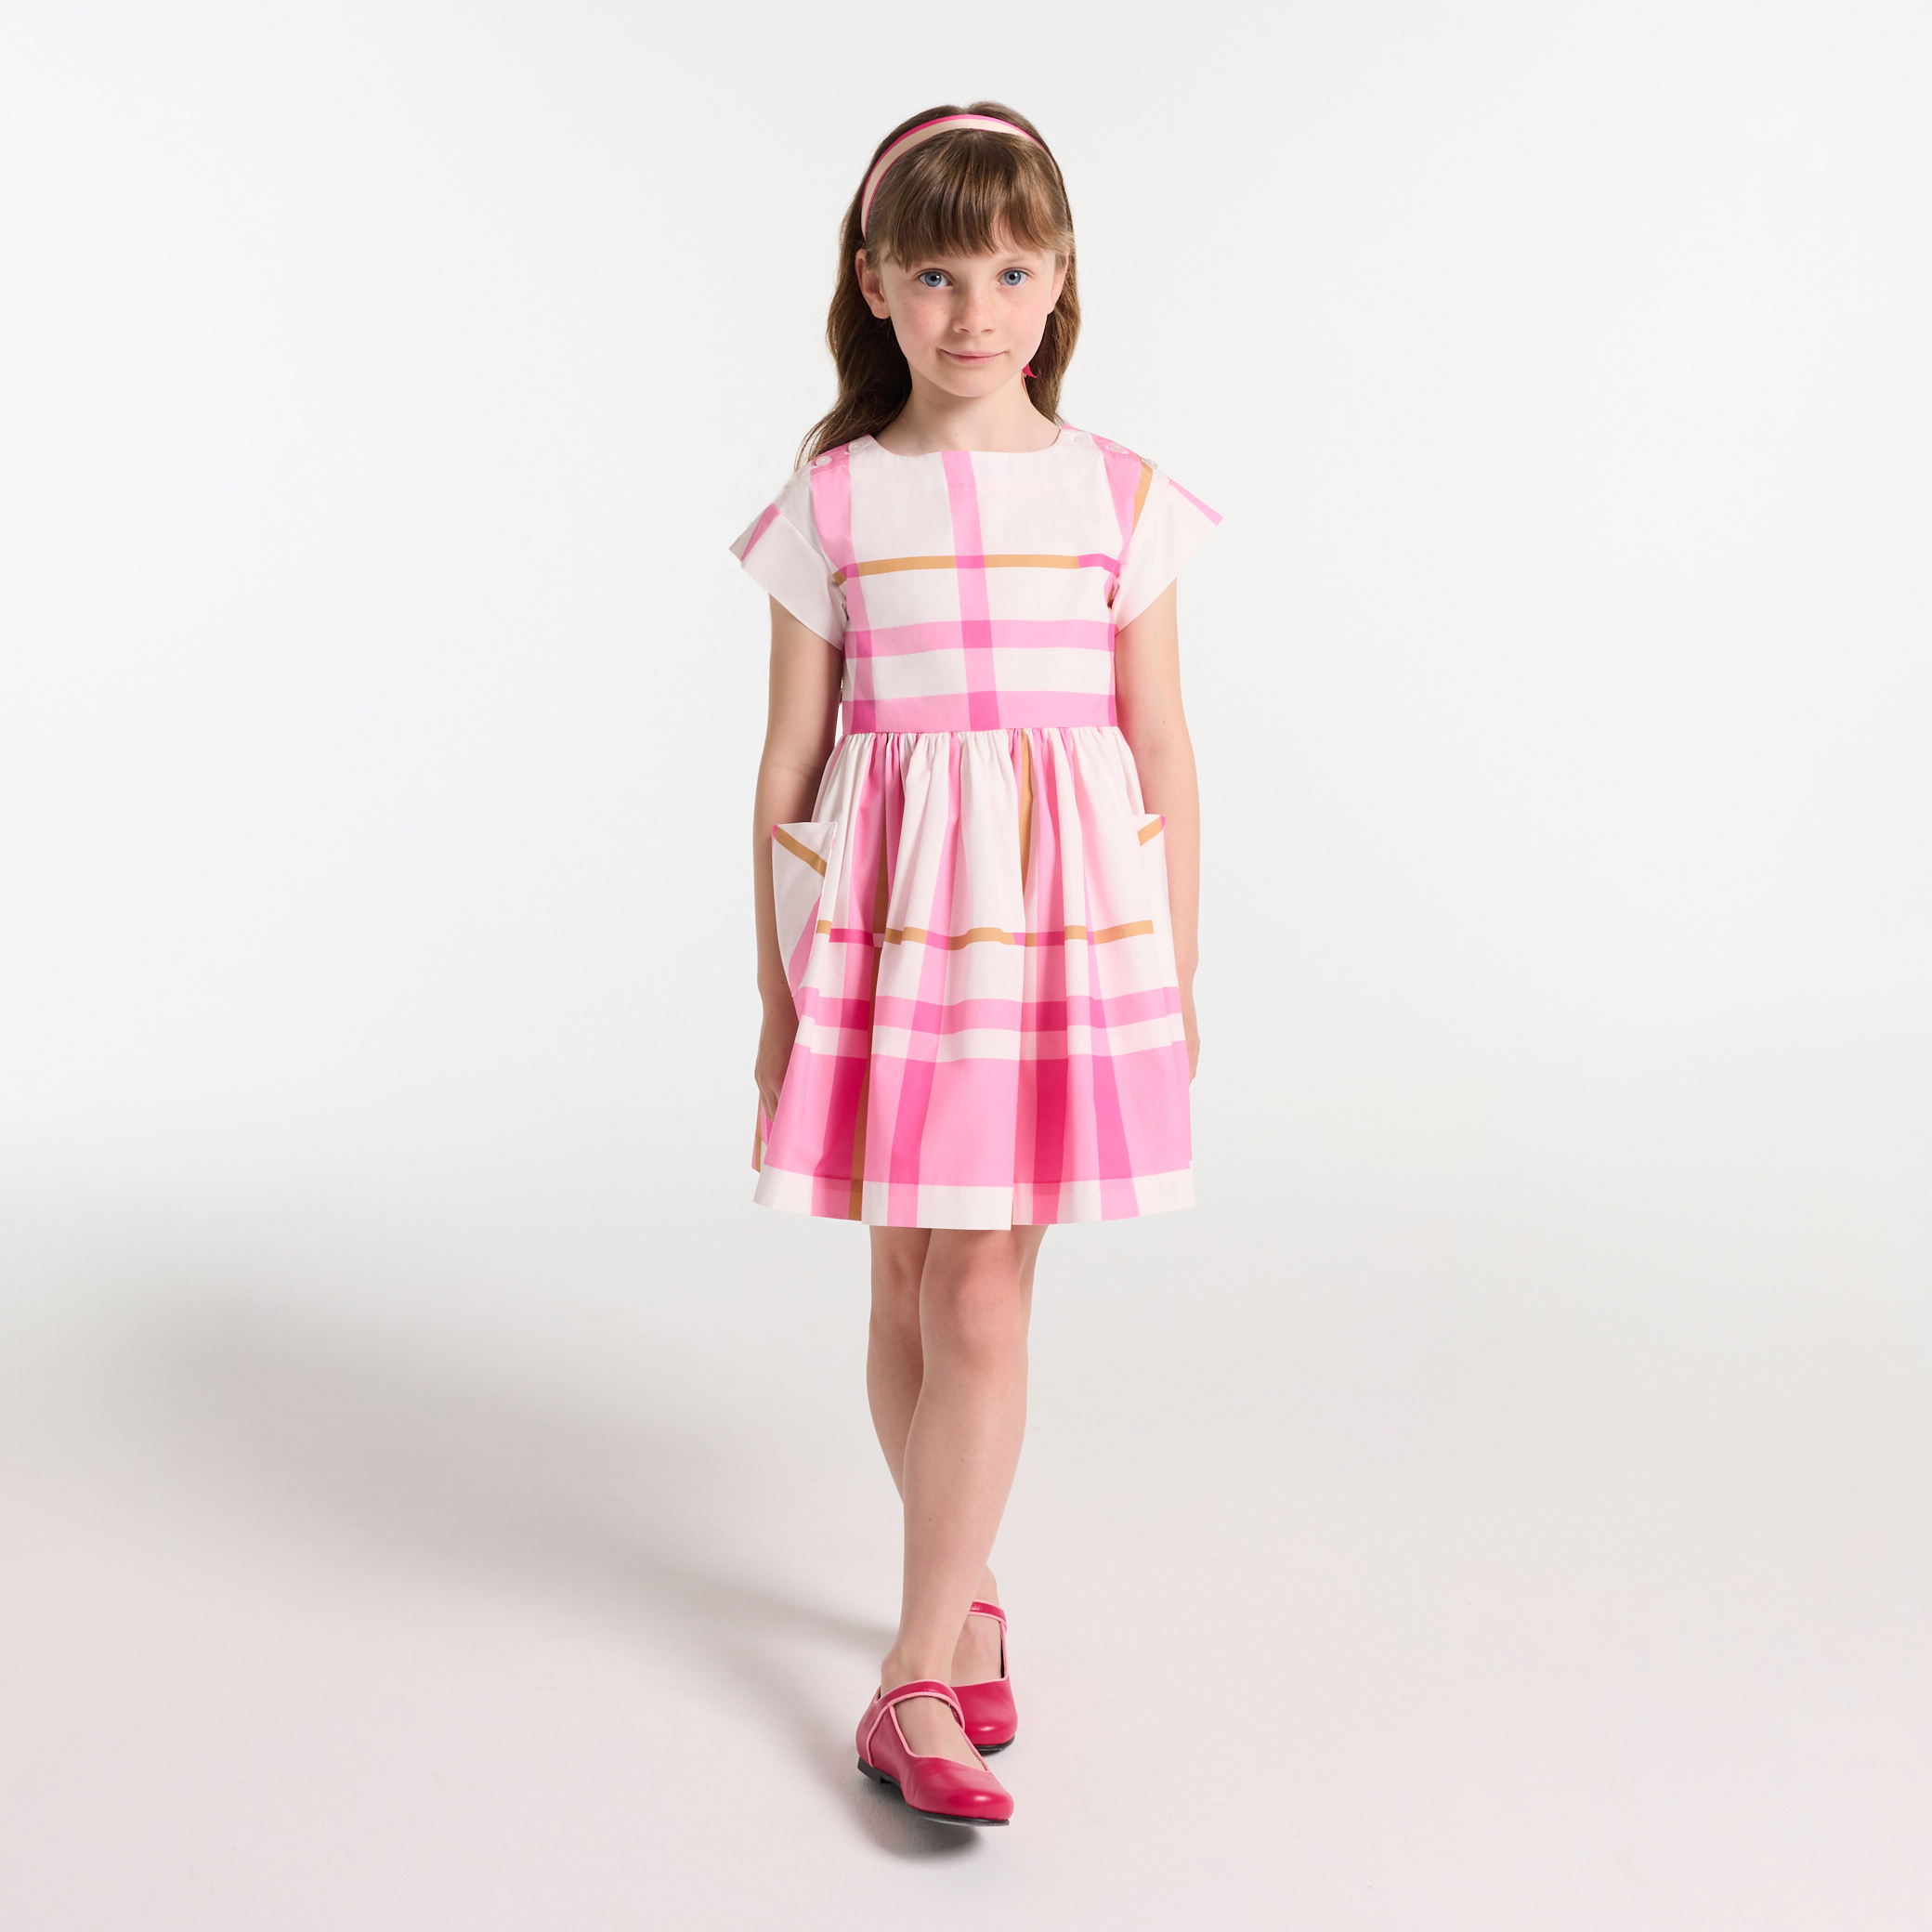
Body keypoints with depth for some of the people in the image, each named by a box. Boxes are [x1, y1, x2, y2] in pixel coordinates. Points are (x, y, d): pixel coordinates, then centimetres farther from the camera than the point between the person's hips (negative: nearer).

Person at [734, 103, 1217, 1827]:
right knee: (910, 1296, 10)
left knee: (982, 1301, -3)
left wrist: (1179, 972, 8)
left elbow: (1165, 751, 8)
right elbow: (791, 760, 5)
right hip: (888, 920, 1)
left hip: (1064, 925, 0)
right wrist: (778, 986, 6)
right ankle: (970, 1593, 32)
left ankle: (916, 1679, 5)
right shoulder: (834, 500, 3)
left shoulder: (1116, 494, 4)